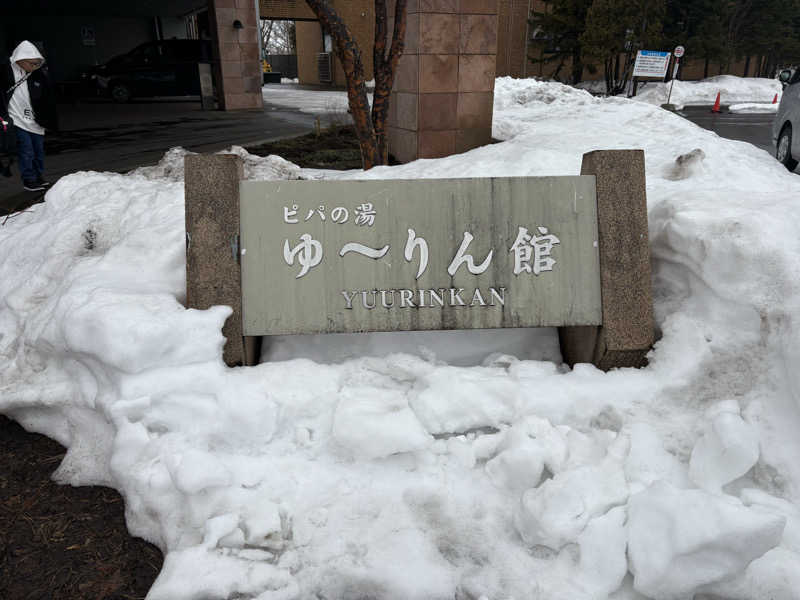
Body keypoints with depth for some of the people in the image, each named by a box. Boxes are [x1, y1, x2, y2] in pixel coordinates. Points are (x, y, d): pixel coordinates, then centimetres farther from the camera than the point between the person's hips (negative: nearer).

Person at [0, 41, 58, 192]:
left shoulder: (40, 74, 0)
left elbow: (48, 100, 5)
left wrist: (51, 121, 5)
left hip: (36, 121, 4)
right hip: (17, 120, -4)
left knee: (38, 151, 12)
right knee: (26, 152, -5)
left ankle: (38, 178, 26)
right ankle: (29, 180, 5)